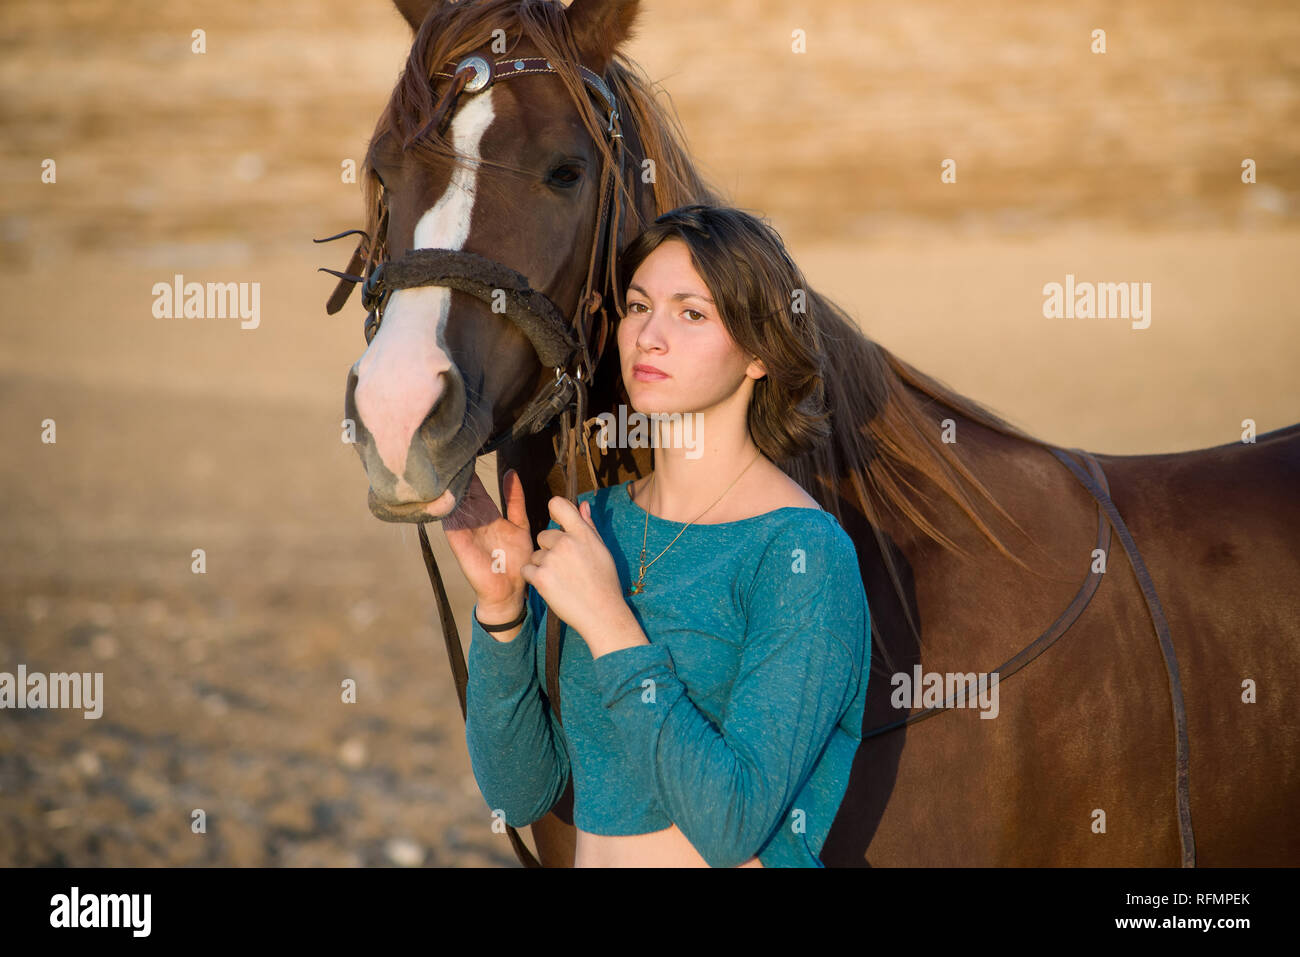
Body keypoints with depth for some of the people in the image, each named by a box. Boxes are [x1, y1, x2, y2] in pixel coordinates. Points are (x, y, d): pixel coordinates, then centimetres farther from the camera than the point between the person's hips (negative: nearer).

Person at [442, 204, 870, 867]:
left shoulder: (804, 553, -12)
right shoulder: (589, 521, 4)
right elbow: (519, 794, 3)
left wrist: (609, 625, -20)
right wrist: (501, 608, -8)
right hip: (589, 854, 4)